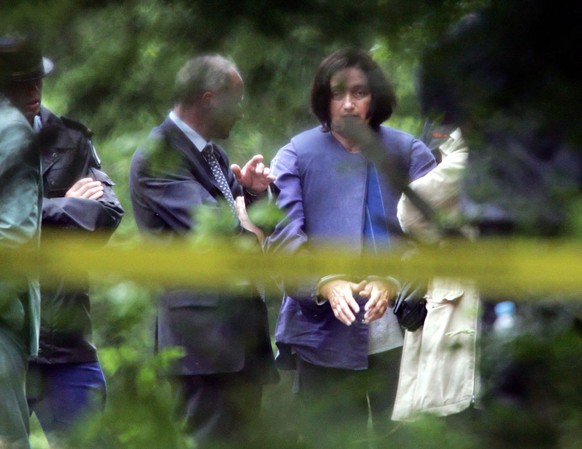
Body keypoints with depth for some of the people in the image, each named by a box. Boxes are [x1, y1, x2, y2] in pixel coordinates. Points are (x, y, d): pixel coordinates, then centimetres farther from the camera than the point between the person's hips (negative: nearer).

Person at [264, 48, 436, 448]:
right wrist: (326, 284, -26)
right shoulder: (297, 156, 3)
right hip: (326, 336, -1)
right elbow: (283, 236, -8)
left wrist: (392, 281, -25)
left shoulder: (407, 153, 4)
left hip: (398, 333, 1)